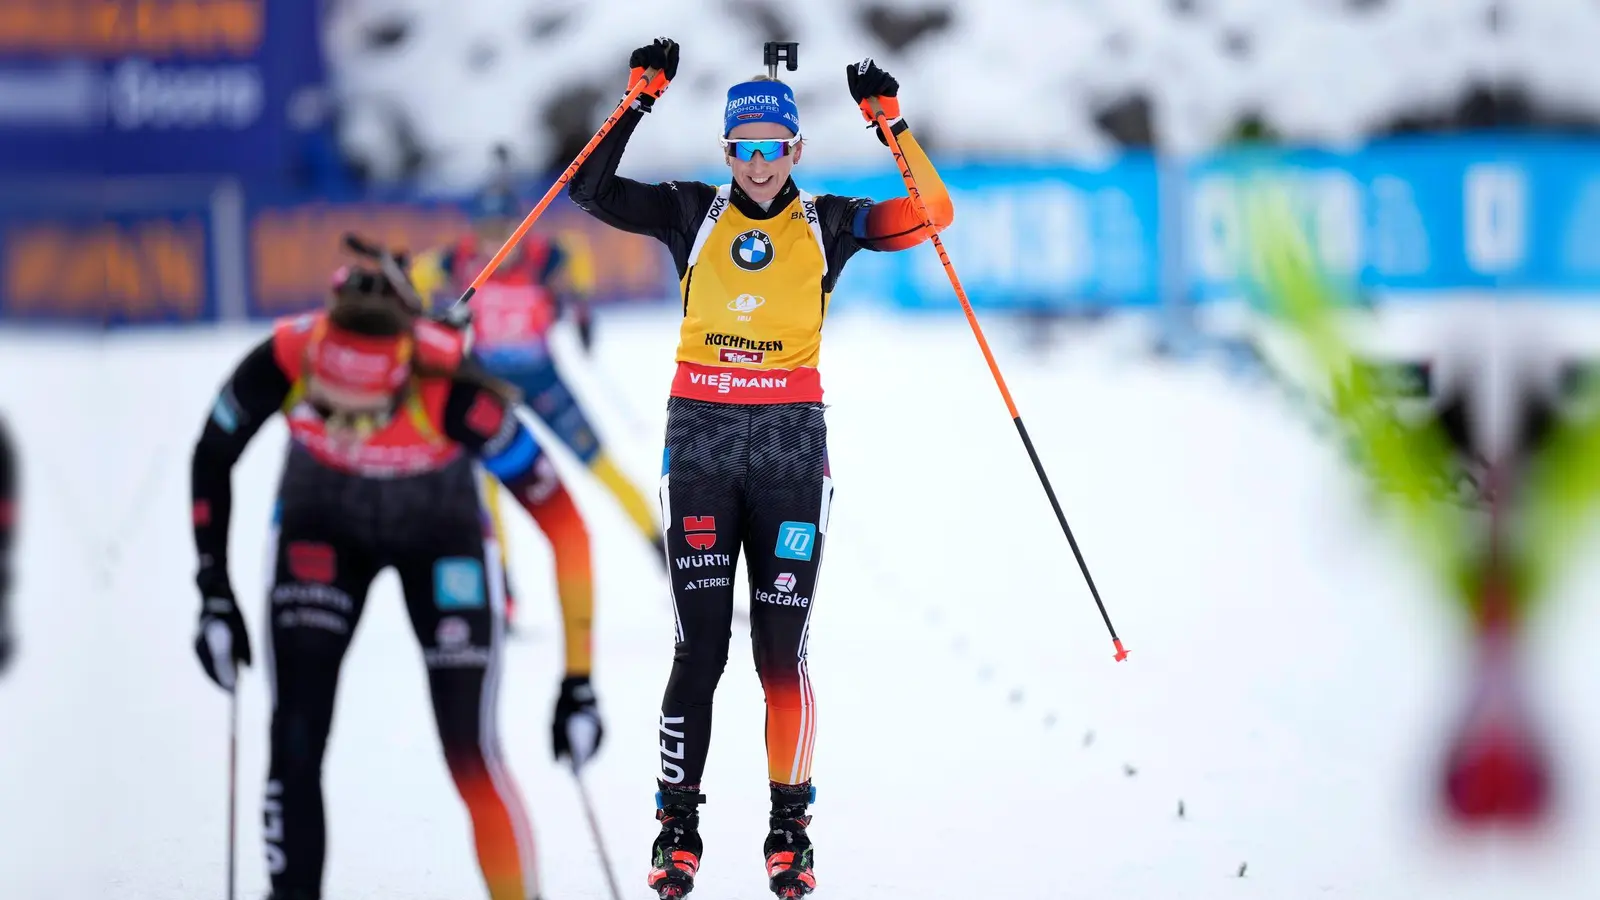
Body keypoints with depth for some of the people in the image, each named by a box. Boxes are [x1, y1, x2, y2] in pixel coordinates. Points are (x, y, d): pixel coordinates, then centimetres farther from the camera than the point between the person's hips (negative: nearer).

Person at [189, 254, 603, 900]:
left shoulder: (454, 391, -40)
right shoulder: (281, 363, -34)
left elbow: (563, 521, -31)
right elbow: (212, 459, -11)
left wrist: (578, 682, -29)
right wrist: (215, 597, -9)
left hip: (443, 534, -1)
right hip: (320, 525, 2)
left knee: (471, 754, -8)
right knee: (295, 742, -10)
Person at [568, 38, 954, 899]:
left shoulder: (825, 224, 7)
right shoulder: (692, 214, 7)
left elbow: (928, 215, -3)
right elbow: (593, 190, -1)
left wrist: (891, 123, -11)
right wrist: (638, 101, -9)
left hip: (791, 443, 0)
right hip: (701, 436, 0)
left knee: (782, 649, -2)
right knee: (700, 643, -3)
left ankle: (790, 829, 8)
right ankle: (677, 829, 4)